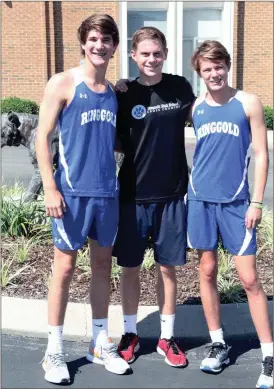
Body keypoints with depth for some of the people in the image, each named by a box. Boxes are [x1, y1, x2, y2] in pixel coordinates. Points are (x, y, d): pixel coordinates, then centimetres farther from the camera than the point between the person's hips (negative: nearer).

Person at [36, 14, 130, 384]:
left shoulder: (114, 91, 12)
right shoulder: (63, 83, -4)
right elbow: (42, 137, -7)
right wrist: (50, 188, -13)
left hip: (107, 192, 5)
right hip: (72, 191, -5)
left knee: (103, 265, 12)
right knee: (65, 267, 2)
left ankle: (100, 343, 27)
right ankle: (54, 351, 16)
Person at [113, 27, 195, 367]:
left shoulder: (180, 87, 0)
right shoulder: (124, 94, -3)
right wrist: (114, 98, -9)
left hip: (172, 195, 1)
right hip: (133, 195, 0)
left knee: (168, 268, 9)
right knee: (130, 268, 9)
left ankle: (167, 338, 25)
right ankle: (130, 334, 28)